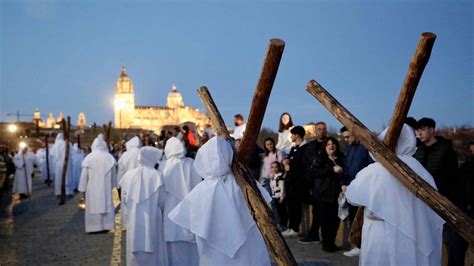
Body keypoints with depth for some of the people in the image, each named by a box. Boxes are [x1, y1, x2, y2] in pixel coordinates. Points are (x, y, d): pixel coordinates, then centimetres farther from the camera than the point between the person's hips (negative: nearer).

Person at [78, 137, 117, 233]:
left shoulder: (88, 158, -7)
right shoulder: (110, 157, -2)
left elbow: (84, 175, -3)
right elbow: (114, 174, 6)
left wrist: (82, 188, 4)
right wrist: (113, 185, 16)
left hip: (92, 187, -2)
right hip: (106, 186, 2)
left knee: (93, 206, 7)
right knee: (107, 204, 11)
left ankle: (94, 226, 10)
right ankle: (106, 225, 14)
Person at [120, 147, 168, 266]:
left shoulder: (128, 175, -4)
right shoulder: (157, 175, -13)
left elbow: (124, 199, 4)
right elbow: (161, 201, -7)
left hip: (134, 220, 3)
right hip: (152, 219, -3)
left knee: (136, 253, 15)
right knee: (153, 252, 10)